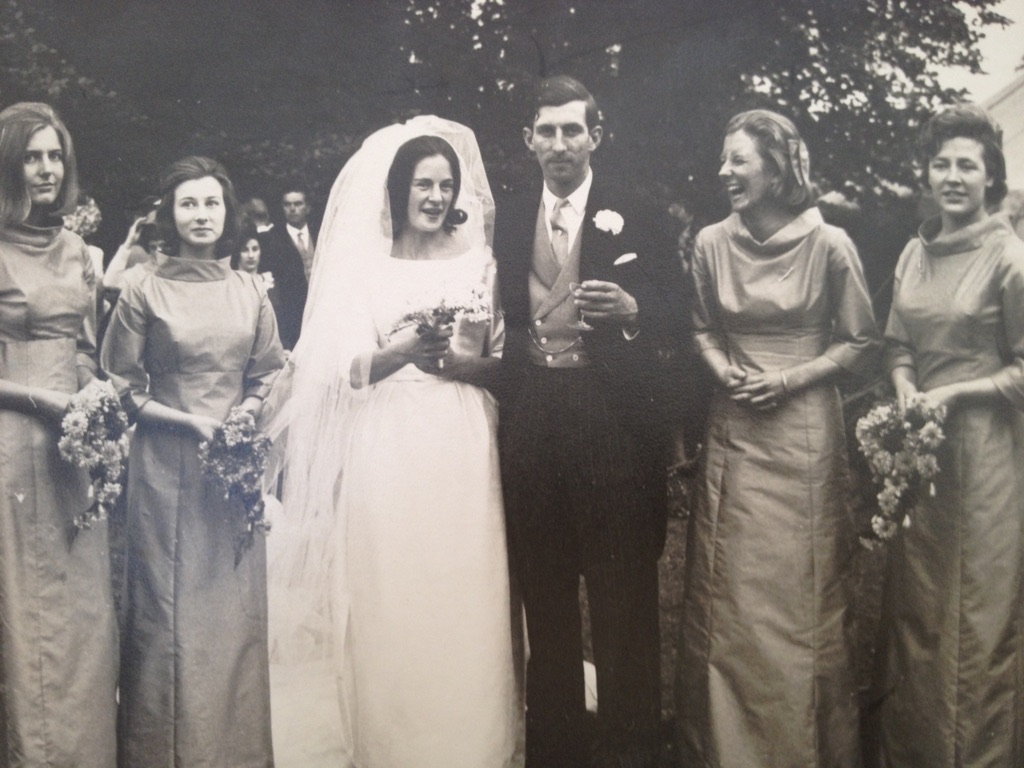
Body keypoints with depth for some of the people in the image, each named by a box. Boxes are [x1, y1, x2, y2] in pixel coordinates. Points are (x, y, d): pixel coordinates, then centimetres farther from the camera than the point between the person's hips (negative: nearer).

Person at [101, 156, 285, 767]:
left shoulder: (251, 292, 6)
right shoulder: (145, 292, -3)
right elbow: (121, 388, -1)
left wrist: (242, 418, -6)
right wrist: (191, 422, -11)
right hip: (167, 465, -3)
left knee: (237, 611, 7)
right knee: (168, 608, 2)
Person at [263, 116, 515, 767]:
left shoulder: (478, 262, 10)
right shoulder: (364, 265, 6)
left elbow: (500, 363, 7)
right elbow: (346, 369, 0)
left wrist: (455, 360, -11)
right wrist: (400, 350, -17)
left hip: (461, 446, 1)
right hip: (386, 447, -1)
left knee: (462, 596, -1)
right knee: (390, 600, 0)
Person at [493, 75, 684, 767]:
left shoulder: (633, 217, 3)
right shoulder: (507, 221, 13)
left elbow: (673, 308, -4)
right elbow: (498, 315, 12)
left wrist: (629, 309, -23)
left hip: (613, 420, -3)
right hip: (532, 419, 3)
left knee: (624, 592, 3)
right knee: (544, 592, 11)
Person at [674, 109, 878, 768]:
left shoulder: (829, 245, -8)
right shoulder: (712, 243, 0)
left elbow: (862, 343, 0)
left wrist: (793, 378, -13)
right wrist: (722, 368, -5)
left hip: (803, 434, -3)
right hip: (733, 432, 3)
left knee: (802, 595, 5)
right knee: (727, 594, 8)